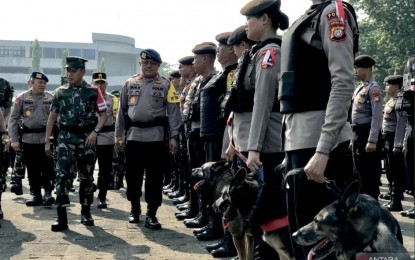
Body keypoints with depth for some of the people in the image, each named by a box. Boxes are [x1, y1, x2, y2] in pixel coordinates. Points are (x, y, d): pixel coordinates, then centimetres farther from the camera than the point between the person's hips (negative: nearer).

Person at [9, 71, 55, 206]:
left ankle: (48, 192, 4)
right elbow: (13, 119, 2)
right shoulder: (21, 98, 2)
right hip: (28, 139, 1)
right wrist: (14, 140, -4)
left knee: (48, 167, -5)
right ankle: (36, 195, 16)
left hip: (47, 138, 0)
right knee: (32, 170, 7)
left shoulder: (51, 98, 4)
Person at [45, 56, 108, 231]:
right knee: (62, 175, -11)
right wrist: (47, 141, 7)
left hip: (87, 138, 0)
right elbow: (52, 117, 11)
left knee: (86, 176, 9)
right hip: (66, 138, 0)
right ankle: (61, 217, -10)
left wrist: (95, 132, -13)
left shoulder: (93, 91, 2)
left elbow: (103, 114, 3)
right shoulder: (60, 92, 7)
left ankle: (86, 212, 25)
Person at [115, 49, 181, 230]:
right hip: (133, 135, 2)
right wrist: (119, 135, 8)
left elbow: (173, 112, -1)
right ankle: (135, 209, 26)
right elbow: (122, 110, 12)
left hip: (156, 136, -2)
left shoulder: (166, 85, 3)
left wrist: (173, 136, -8)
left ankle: (151, 214, 7)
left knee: (154, 177, 0)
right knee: (132, 175, 9)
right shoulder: (130, 84, 10)